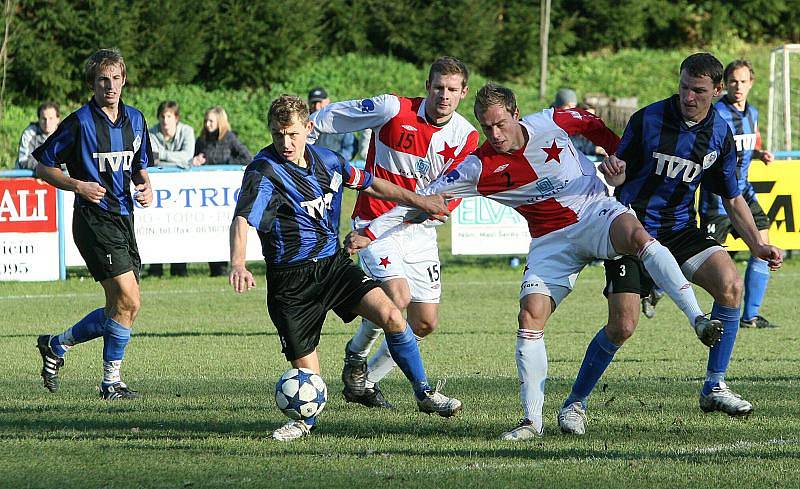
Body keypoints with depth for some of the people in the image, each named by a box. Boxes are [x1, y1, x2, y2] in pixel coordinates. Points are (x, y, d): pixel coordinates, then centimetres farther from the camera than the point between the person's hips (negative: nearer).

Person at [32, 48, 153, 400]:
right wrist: (78, 186, -15)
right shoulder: (79, 122, -8)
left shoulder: (135, 120, 11)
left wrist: (145, 186, 2)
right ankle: (111, 381, -1)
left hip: (123, 218, 7)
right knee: (129, 301, -14)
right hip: (94, 221, -7)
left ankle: (56, 345, 27)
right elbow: (43, 167, -2)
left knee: (118, 308, 8)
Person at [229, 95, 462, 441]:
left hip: (333, 263, 4)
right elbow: (242, 220, -31)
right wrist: (238, 264, -49)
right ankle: (306, 420, 30)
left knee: (391, 317, -15)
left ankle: (424, 394, 4)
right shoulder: (264, 172, -17)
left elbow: (369, 184, 21)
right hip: (290, 279, -4)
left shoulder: (327, 161, 3)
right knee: (306, 371, -4)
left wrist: (419, 201, 26)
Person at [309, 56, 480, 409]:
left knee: (425, 323, 4)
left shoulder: (466, 137, -4)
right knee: (397, 298, -24)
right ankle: (356, 354, 6)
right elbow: (332, 116, -4)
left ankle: (365, 382, 23)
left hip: (419, 231, 5)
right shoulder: (393, 109, -15)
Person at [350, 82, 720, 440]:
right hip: (550, 242, 2)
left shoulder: (552, 123, -10)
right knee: (530, 316, -14)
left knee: (637, 235, -34)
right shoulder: (479, 167, -9)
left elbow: (595, 128, 12)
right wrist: (368, 235, -11)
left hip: (595, 211, -2)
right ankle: (532, 420, -7)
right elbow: (425, 199, -7)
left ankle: (698, 321, -40)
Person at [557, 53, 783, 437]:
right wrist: (612, 172, -26)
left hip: (680, 229, 4)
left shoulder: (720, 134, 1)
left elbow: (732, 199, 11)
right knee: (623, 326, -14)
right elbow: (620, 176, -2)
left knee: (730, 285, -20)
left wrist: (757, 246, 1)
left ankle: (714, 388, -7)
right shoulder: (648, 120, -10)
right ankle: (575, 403, 7)